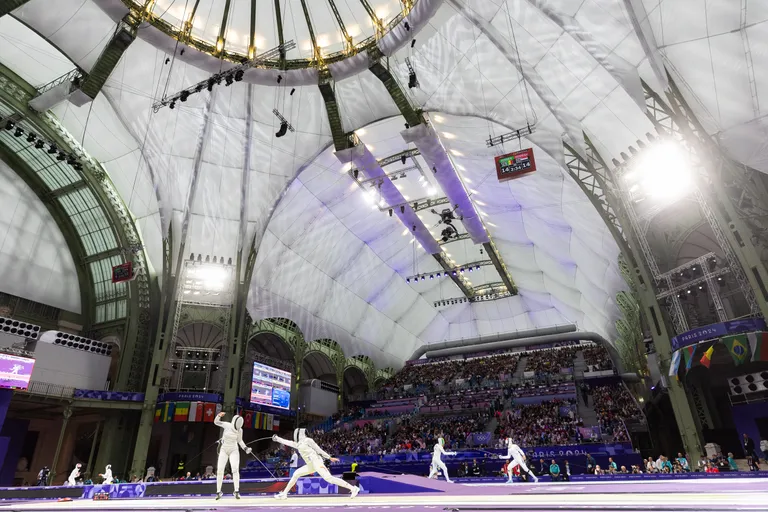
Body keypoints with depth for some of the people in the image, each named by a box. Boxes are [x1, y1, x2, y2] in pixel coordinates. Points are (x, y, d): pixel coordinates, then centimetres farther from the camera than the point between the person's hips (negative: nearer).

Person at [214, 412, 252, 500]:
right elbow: (216, 422, -9)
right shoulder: (227, 425, -14)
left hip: (234, 451, 0)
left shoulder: (239, 430, -8)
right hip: (223, 450, 0)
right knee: (220, 470, -7)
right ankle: (218, 492, 13)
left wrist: (245, 448, -7)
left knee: (235, 469, -20)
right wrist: (219, 415, -31)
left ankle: (237, 492, -17)